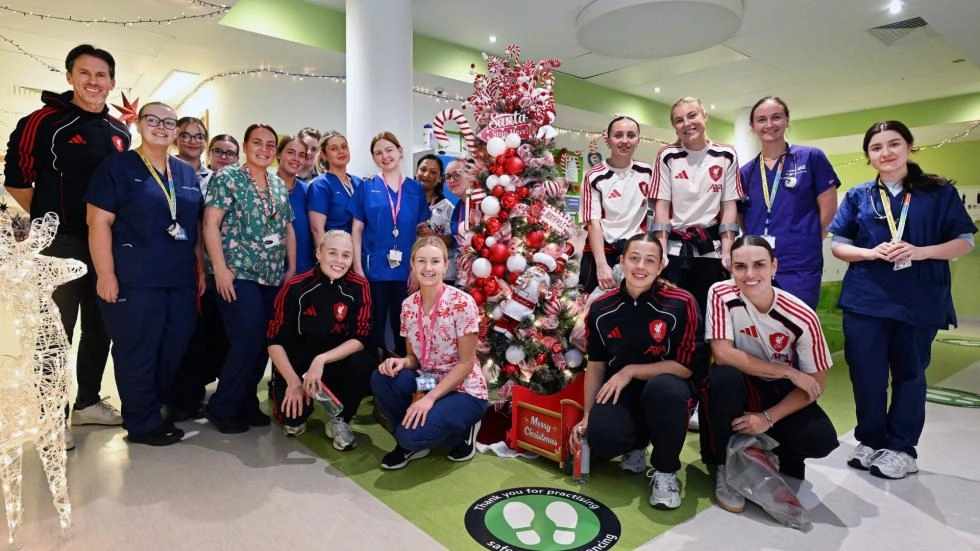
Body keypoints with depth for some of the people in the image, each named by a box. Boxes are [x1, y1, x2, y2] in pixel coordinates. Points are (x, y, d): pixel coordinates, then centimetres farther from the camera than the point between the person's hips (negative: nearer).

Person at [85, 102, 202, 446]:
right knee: (137, 352, 3)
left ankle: (149, 407, 31)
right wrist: (105, 274, -14)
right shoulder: (117, 166, -2)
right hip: (134, 280, -6)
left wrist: (200, 268, 13)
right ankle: (144, 423, 18)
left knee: (175, 347, 11)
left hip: (181, 280, 6)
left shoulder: (187, 173, 14)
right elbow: (99, 223, -8)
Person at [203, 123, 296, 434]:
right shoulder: (227, 177, -3)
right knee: (248, 340, -11)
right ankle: (221, 407, 8)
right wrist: (220, 268, -16)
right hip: (238, 273, -6)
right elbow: (210, 224, -9)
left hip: (274, 277, 6)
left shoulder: (280, 185, 15)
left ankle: (246, 402, 23)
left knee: (265, 341, 7)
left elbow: (288, 228, 17)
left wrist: (291, 268, 10)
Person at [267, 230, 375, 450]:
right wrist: (294, 381, -21)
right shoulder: (295, 287, -14)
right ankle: (296, 418, 18)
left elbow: (359, 338, -15)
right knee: (292, 412, -24)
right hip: (295, 363, 0)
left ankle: (339, 420, -2)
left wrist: (321, 360, -28)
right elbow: (275, 341, -10)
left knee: (364, 364, -30)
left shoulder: (359, 287, -12)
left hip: (336, 361, 1)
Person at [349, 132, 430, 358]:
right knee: (374, 327, 7)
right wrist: (357, 267, -6)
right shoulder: (366, 186, 3)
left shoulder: (416, 189, 7)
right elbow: (357, 229, 2)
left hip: (406, 270, 1)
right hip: (374, 269, -1)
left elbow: (421, 232, 7)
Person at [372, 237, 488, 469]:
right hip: (427, 383, 6)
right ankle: (409, 442, 3)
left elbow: (466, 363, -16)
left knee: (412, 434, -26)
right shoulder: (408, 305, -1)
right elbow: (414, 357, 8)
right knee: (381, 378, -20)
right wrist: (401, 362, -17)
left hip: (464, 391, -6)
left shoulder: (462, 303, -18)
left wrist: (430, 398, -22)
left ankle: (461, 432, 6)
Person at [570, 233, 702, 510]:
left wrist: (630, 371, -18)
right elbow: (596, 365, 4)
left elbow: (686, 367, -13)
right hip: (621, 392, 2)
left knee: (663, 387, -38)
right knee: (600, 436, -28)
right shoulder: (601, 308, -5)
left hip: (665, 388, -2)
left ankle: (665, 471, -9)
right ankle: (637, 445, 13)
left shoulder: (681, 304, -15)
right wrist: (586, 417, 1)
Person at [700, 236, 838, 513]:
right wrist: (788, 372, -25)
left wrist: (769, 418, -22)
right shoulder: (722, 294, -20)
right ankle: (726, 465, -11)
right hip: (737, 388, -1)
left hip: (781, 394, 1)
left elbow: (816, 383, -12)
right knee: (724, 377, -35)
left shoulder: (801, 317, -18)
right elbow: (722, 354, -26)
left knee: (822, 439, -25)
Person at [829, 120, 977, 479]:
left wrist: (920, 252, -16)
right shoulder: (857, 196, 7)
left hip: (920, 301, -1)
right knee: (866, 374, 4)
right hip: (865, 300, 1)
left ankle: (901, 448, 22)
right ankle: (870, 441, 21)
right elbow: (837, 245, 5)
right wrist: (872, 252, -13)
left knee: (909, 374, 9)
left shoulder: (939, 193, 3)